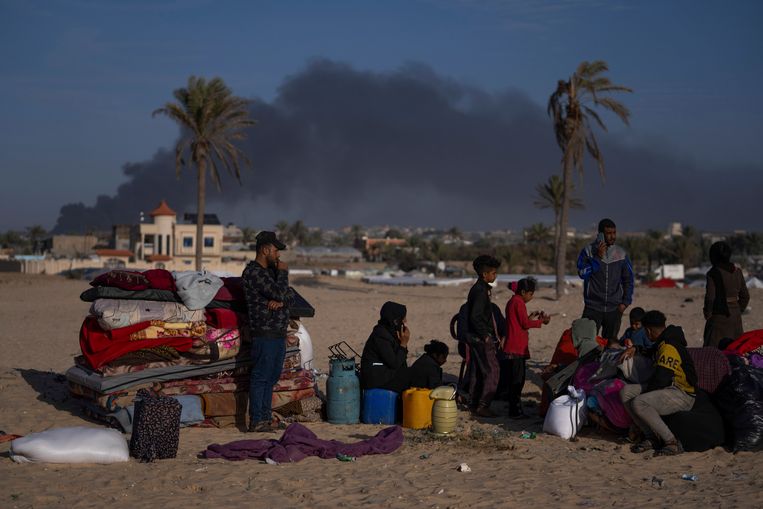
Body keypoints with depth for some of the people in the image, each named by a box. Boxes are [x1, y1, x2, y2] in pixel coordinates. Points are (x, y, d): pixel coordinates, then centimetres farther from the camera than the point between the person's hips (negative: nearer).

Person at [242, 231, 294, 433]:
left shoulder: (271, 270, 18)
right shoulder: (253, 272, -13)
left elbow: (289, 295, 14)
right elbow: (279, 292, -21)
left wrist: (281, 301, -9)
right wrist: (283, 272, -5)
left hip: (278, 333, 10)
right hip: (265, 333, -10)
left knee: (271, 376, 13)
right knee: (260, 377, -6)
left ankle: (265, 418, 20)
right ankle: (256, 422, -4)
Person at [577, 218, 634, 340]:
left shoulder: (621, 254, 6)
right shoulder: (588, 251, -2)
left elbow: (628, 279, 11)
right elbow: (582, 273, -13)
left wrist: (625, 302, 2)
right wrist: (597, 257, -17)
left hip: (614, 309, 3)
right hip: (593, 307, -3)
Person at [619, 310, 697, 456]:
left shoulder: (668, 347, -18)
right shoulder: (662, 344, 15)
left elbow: (661, 379, -24)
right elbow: (652, 352, 42)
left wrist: (646, 392, -9)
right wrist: (635, 349, 28)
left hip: (682, 394, -10)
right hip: (668, 389, 10)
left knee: (639, 403, -30)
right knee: (626, 392, 0)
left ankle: (672, 443, -22)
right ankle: (650, 437, -2)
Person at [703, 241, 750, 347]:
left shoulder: (713, 273, -12)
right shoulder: (737, 271, 5)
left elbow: (710, 297, -16)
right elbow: (745, 296, 10)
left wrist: (707, 314, -2)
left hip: (719, 316, -6)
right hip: (735, 317, 6)